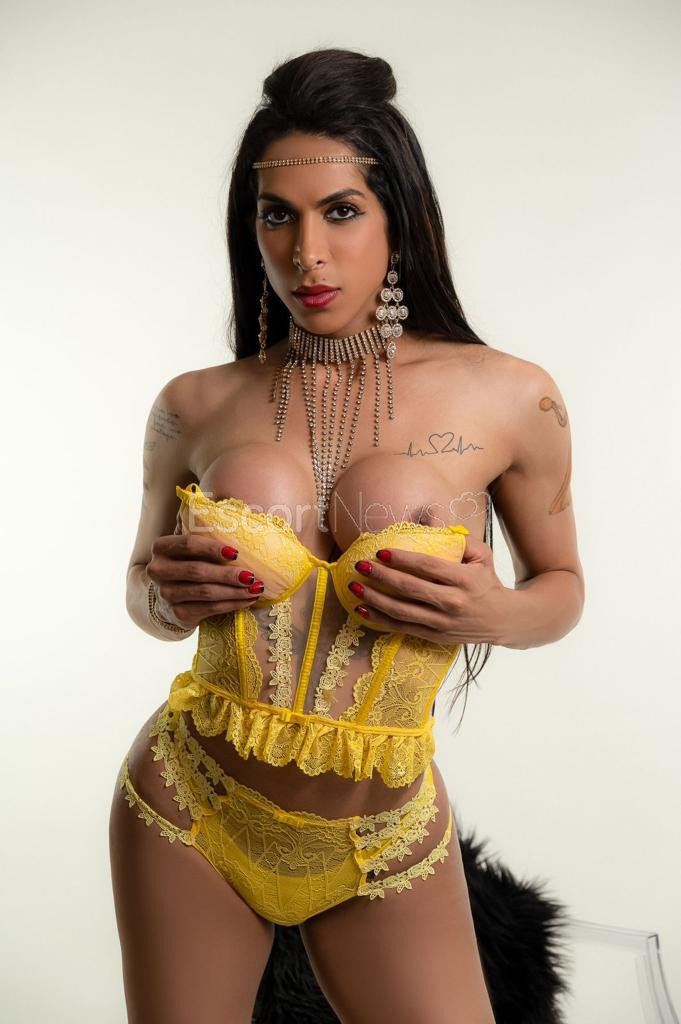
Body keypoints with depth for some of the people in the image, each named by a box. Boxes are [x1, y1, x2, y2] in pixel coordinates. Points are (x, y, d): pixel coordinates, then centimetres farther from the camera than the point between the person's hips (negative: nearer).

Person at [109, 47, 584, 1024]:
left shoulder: (511, 398, -8)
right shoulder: (193, 407, -3)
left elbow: (561, 585, 6)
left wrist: (497, 616, -16)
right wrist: (164, 595, -11)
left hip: (384, 846, -1)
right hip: (187, 820, 2)